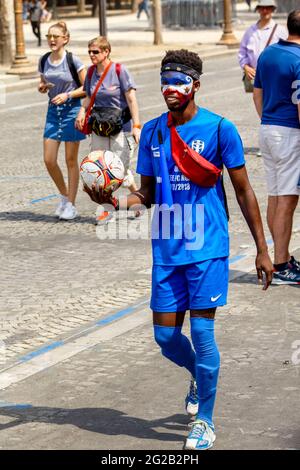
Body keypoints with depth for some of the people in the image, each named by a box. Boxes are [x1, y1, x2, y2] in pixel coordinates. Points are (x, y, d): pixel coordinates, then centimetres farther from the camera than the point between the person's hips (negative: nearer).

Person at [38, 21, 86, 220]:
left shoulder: (73, 60, -11)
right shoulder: (44, 61, 4)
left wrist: (67, 95, -19)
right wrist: (42, 87, -6)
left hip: (71, 109, -5)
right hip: (53, 111, 5)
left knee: (71, 160, 2)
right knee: (49, 159, 0)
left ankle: (71, 205, 11)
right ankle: (65, 196, 22)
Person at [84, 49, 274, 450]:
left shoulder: (219, 129, -7)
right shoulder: (152, 132, 7)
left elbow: (244, 191, -1)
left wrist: (262, 249, -2)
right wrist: (116, 200, -7)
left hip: (207, 247, -4)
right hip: (166, 248, 5)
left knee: (202, 330, -6)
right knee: (165, 335, 7)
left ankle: (205, 422, 9)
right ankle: (200, 378, 39)